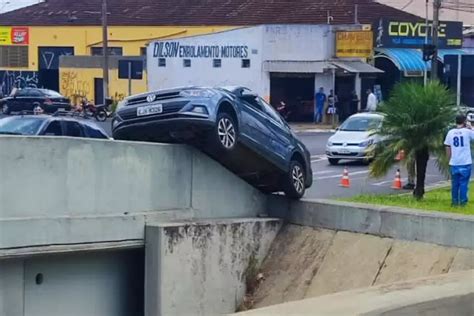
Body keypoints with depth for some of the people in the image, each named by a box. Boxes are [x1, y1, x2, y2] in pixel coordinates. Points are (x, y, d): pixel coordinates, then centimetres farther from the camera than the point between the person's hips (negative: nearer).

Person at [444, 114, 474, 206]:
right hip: (465, 162, -3)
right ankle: (463, 201, 1)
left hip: (454, 163, 3)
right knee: (464, 183, 2)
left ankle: (455, 201, 14)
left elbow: (447, 147, 6)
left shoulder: (451, 132, 2)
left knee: (455, 183, 11)